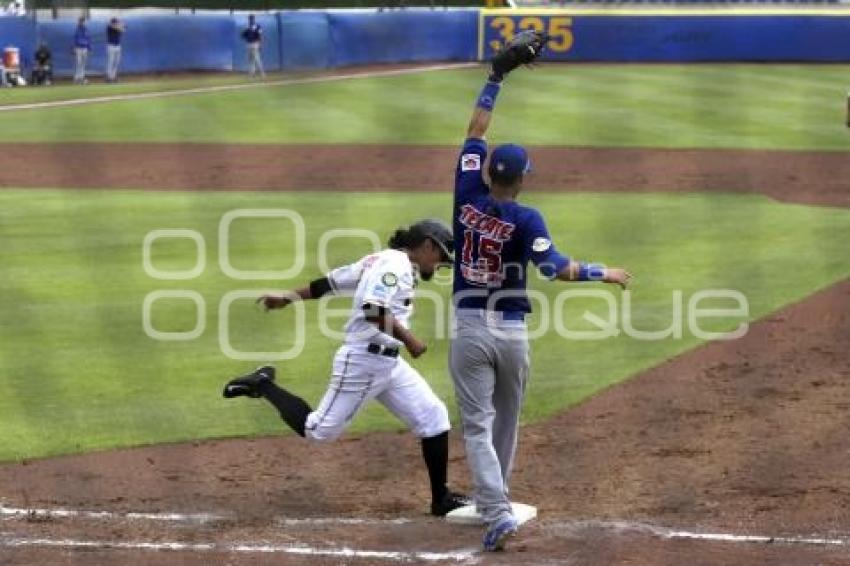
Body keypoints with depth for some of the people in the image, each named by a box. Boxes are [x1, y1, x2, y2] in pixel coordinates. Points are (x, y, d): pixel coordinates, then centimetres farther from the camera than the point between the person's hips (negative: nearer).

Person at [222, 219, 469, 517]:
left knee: (433, 416, 5)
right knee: (318, 431, -3)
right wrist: (407, 338, -23)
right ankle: (263, 385, 13)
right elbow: (374, 310, -27)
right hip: (363, 361, -11)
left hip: (389, 364, 11)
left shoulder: (379, 261, 16)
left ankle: (441, 498, 9)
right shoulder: (396, 263, -13)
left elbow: (331, 281, 17)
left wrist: (289, 297, 20)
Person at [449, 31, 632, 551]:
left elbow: (476, 129, 5)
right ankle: (494, 502, 33)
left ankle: (498, 513, -18)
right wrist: (602, 273, -12)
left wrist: (499, 73, 7)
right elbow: (556, 268, -25)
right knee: (506, 424, 20)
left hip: (470, 331, 1)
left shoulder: (468, 197, -5)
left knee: (478, 427, -3)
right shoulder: (525, 218, -12)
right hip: (512, 333, -1)